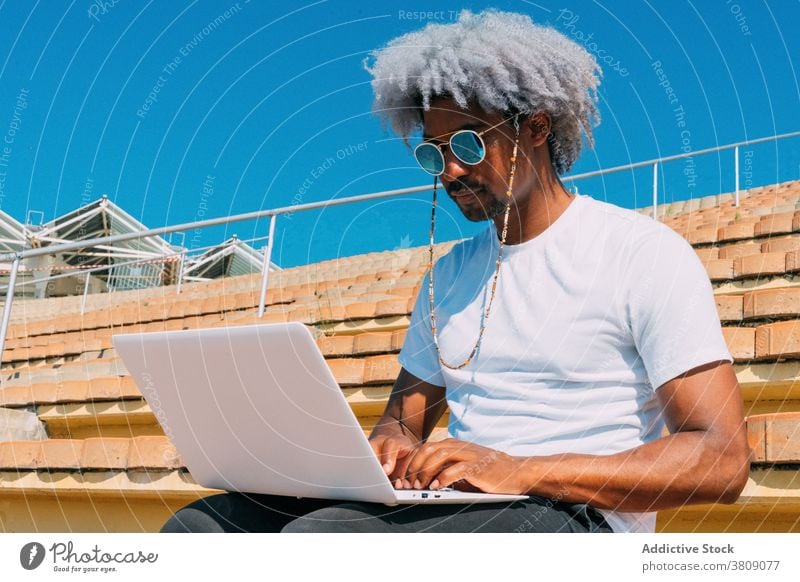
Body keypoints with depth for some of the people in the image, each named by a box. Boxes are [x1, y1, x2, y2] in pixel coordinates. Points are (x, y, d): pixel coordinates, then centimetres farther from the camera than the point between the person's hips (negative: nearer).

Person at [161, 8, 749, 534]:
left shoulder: (642, 251, -2)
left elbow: (723, 460, -10)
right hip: (452, 510, 6)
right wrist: (390, 448, -4)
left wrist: (519, 470, -20)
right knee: (200, 524, -17)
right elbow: (405, 416, 24)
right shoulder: (448, 274, 18)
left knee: (319, 540, -33)